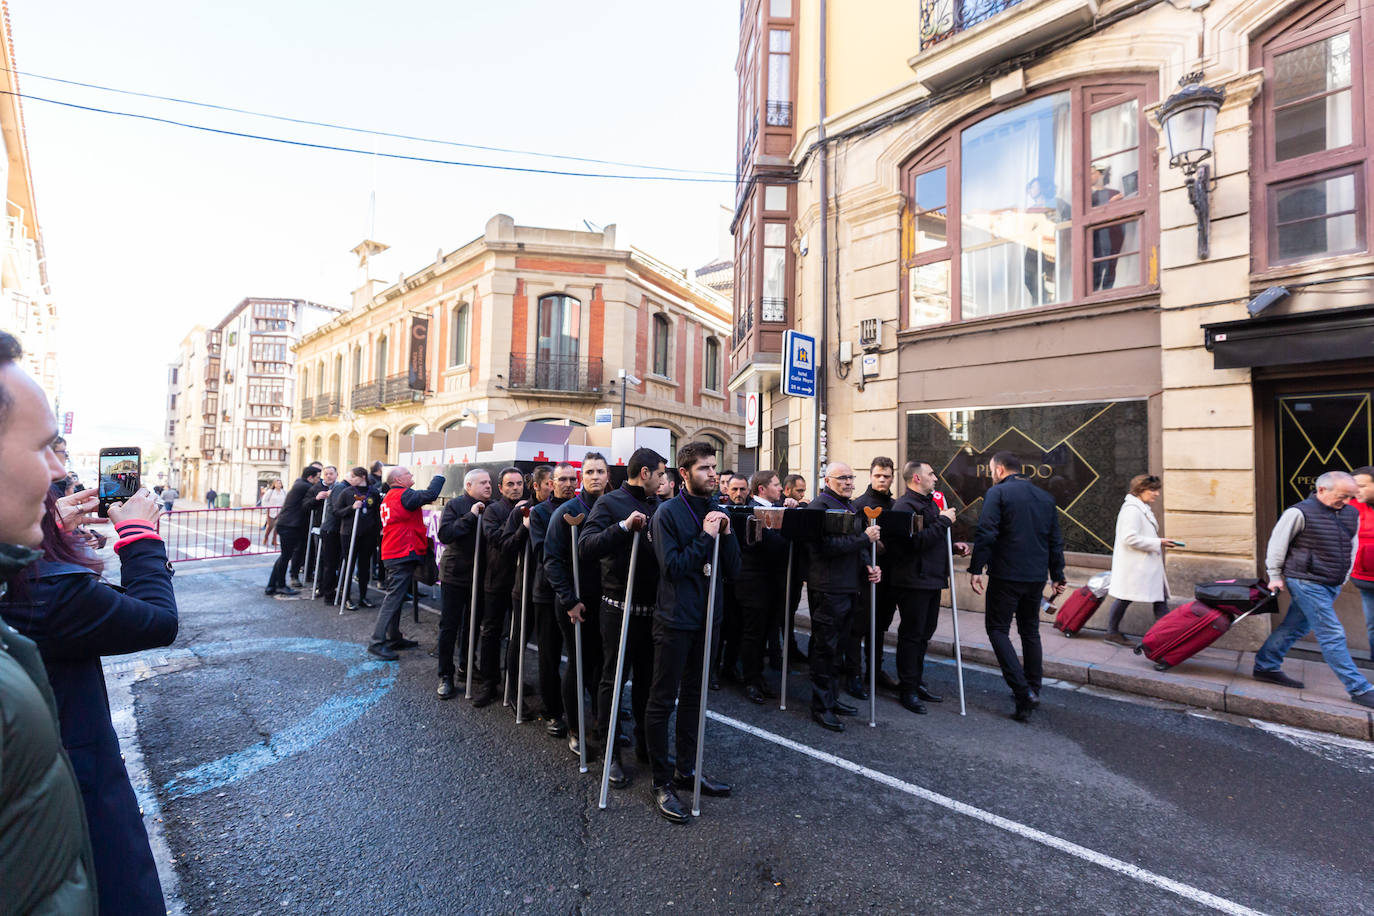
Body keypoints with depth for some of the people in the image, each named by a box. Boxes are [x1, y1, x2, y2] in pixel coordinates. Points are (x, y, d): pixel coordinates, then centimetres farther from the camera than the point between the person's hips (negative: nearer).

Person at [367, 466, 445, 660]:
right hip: (403, 555, -10)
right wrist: (439, 476, -10)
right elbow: (431, 494, -25)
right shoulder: (404, 495, -13)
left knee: (395, 598, 16)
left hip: (391, 554, 10)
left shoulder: (389, 496, 17)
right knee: (393, 599, -7)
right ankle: (377, 642, -5)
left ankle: (394, 638, 25)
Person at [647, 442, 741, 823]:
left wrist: (726, 535, -12)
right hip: (675, 620, -6)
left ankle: (686, 769, 33)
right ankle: (662, 783, 18)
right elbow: (672, 567, -20)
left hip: (706, 617, 7)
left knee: (693, 696, 18)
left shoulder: (717, 512, 6)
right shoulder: (668, 512, -12)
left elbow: (733, 571, 4)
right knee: (663, 700, 4)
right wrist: (705, 537, -22)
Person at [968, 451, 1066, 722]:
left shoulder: (997, 493, -8)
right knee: (1030, 631, 18)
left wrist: (976, 569, -13)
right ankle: (1033, 690, 26)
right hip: (1036, 577, 7)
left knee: (998, 629, 2)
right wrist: (1058, 576, 22)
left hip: (1006, 575, -7)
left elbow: (986, 534, -17)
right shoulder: (1045, 497, 12)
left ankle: (1023, 691, -9)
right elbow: (1056, 540, 15)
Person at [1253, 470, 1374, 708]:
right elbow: (1277, 544, -8)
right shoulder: (1299, 513, -14)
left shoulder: (1352, 514, 8)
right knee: (1332, 636, -4)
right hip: (1306, 583, -7)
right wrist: (1275, 576, -3)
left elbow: (1352, 547, 20)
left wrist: (1343, 577, 18)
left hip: (1331, 585, 7)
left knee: (1294, 628, 13)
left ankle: (1265, 667, 23)